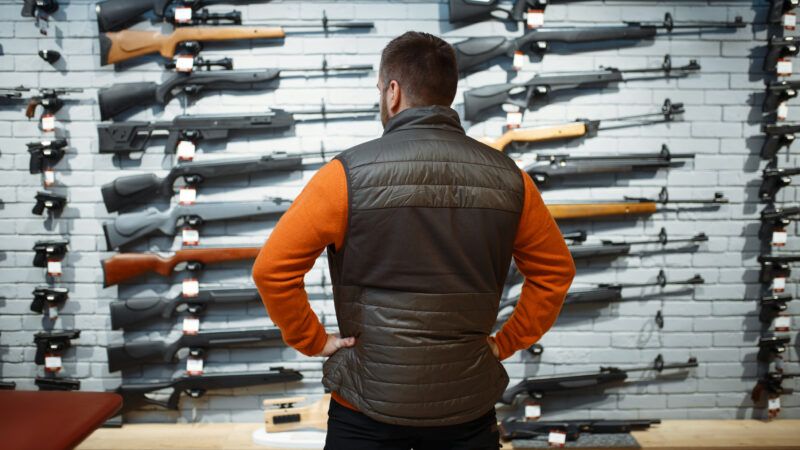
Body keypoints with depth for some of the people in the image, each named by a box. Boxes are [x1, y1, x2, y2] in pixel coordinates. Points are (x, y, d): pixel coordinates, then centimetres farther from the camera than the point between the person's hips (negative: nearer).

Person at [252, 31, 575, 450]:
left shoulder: (348, 174, -13)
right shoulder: (509, 178, -2)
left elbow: (272, 268, -13)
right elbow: (555, 271, 7)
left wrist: (313, 340, -2)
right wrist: (505, 342, 9)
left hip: (368, 404, -2)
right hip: (469, 404, 3)